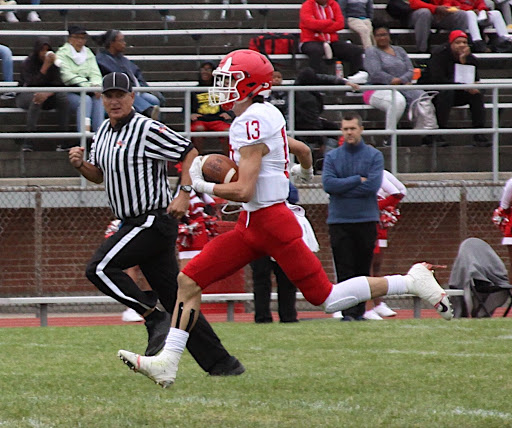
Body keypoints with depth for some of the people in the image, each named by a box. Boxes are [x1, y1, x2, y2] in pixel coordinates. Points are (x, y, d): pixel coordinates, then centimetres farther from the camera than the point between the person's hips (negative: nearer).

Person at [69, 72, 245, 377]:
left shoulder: (147, 129, -12)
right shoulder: (104, 133, 14)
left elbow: (190, 154, -13)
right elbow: (99, 175, 24)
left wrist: (184, 195, -21)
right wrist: (81, 165, 3)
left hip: (155, 222, -9)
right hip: (137, 225, 9)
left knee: (100, 268, -16)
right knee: (175, 298, 7)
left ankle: (155, 318, -10)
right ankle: (222, 363, 8)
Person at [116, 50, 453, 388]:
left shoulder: (251, 123, -19)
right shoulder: (266, 116, 8)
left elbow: (244, 191, -24)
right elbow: (302, 150, 26)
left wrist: (203, 185, -11)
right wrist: (305, 172, 49)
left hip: (271, 220, -10)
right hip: (252, 224, 10)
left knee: (329, 300, -3)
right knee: (189, 281, 1)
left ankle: (411, 281, 7)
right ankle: (168, 363, -1)